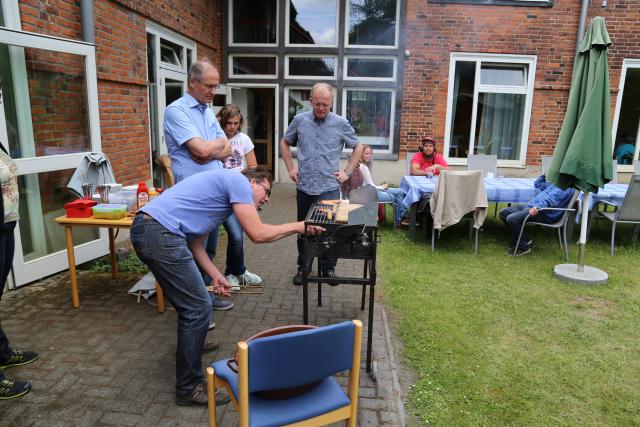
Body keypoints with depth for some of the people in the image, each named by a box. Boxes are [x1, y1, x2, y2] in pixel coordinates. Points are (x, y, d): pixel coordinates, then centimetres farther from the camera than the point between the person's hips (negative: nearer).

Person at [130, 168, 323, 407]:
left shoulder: (222, 186, 26)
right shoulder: (238, 181, -1)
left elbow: (195, 242, 24)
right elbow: (257, 234, -9)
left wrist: (215, 275, 17)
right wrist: (297, 227, 3)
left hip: (145, 229, 11)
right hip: (160, 233, -11)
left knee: (190, 301, 27)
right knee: (198, 307, -4)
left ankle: (191, 344, 50)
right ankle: (189, 387, 8)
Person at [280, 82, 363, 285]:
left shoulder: (341, 123, -1)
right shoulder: (300, 120, 2)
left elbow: (358, 147, 10)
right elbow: (285, 143, 17)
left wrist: (347, 172, 3)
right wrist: (291, 168, 8)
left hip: (329, 188, -1)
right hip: (304, 187, 2)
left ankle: (329, 268, 22)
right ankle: (303, 267, 27)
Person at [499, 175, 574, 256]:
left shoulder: (567, 186, -6)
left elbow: (552, 198, -22)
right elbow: (537, 184, 38)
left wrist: (537, 206, -34)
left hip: (543, 212, -10)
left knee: (511, 219, -28)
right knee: (503, 213, 3)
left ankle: (523, 247, -7)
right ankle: (525, 240, 9)